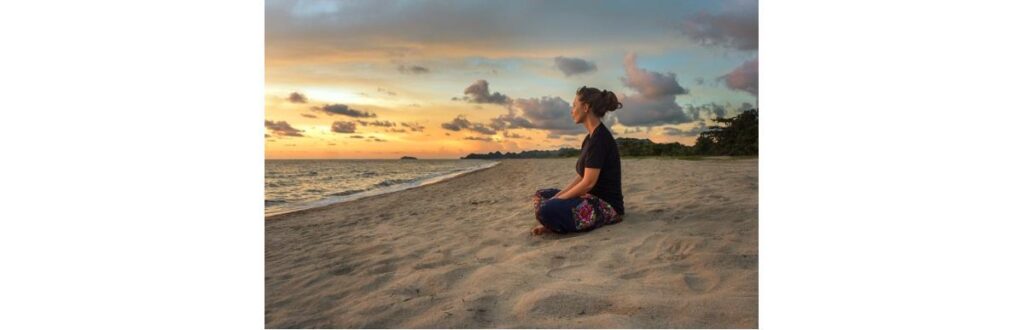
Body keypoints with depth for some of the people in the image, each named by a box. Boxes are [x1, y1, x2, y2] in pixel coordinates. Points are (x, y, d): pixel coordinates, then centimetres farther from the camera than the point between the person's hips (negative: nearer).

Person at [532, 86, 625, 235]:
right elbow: (580, 178, 14)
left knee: (547, 210, -31)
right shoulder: (591, 137, 14)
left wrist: (557, 200, -11)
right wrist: (557, 196, 3)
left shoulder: (600, 137, -17)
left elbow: (588, 183, -20)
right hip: (593, 199, 10)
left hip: (607, 205, -10)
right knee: (541, 195, 14)